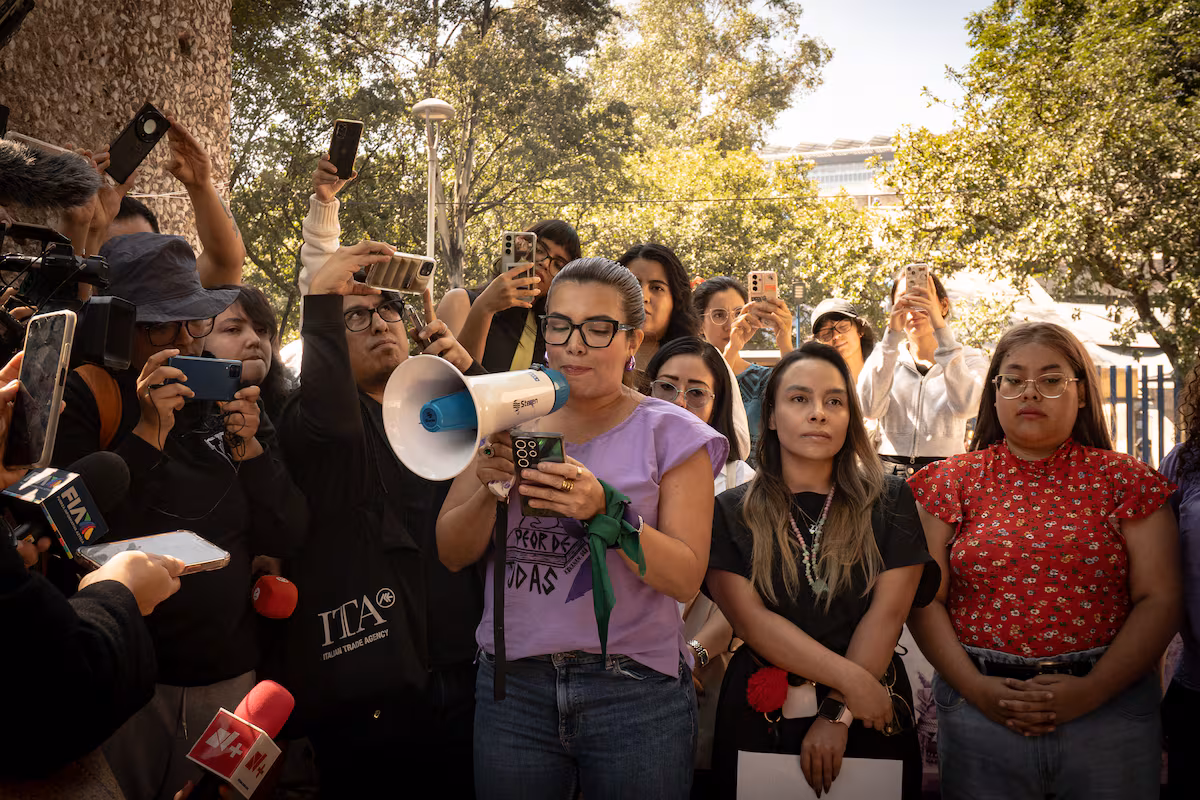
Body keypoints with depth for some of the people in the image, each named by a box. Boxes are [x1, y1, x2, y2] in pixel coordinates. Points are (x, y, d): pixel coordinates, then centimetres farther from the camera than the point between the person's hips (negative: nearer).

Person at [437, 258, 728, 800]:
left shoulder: (670, 434, -1)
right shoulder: (506, 423, 7)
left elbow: (686, 578, -8)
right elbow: (452, 554, 6)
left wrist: (605, 508, -23)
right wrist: (489, 487, -13)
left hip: (635, 692, -2)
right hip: (511, 686, 2)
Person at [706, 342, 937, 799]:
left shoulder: (889, 502, 1)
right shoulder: (731, 513, -1)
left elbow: (887, 613, -7)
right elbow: (750, 618, -10)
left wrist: (838, 713, -15)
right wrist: (850, 679, -17)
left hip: (870, 718, 0)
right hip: (760, 717, 0)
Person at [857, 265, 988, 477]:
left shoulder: (970, 358, 10)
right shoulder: (885, 357, 12)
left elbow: (964, 406, -13)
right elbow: (870, 408, -9)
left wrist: (940, 328, -15)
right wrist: (892, 335, -13)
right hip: (889, 473, 0)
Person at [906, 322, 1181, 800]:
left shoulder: (1125, 480, 3)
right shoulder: (954, 481, 4)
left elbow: (1159, 600, -2)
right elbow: (924, 599, 0)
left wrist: (1092, 690, -12)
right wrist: (974, 687, -12)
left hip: (1109, 709, 0)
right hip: (979, 710, 0)